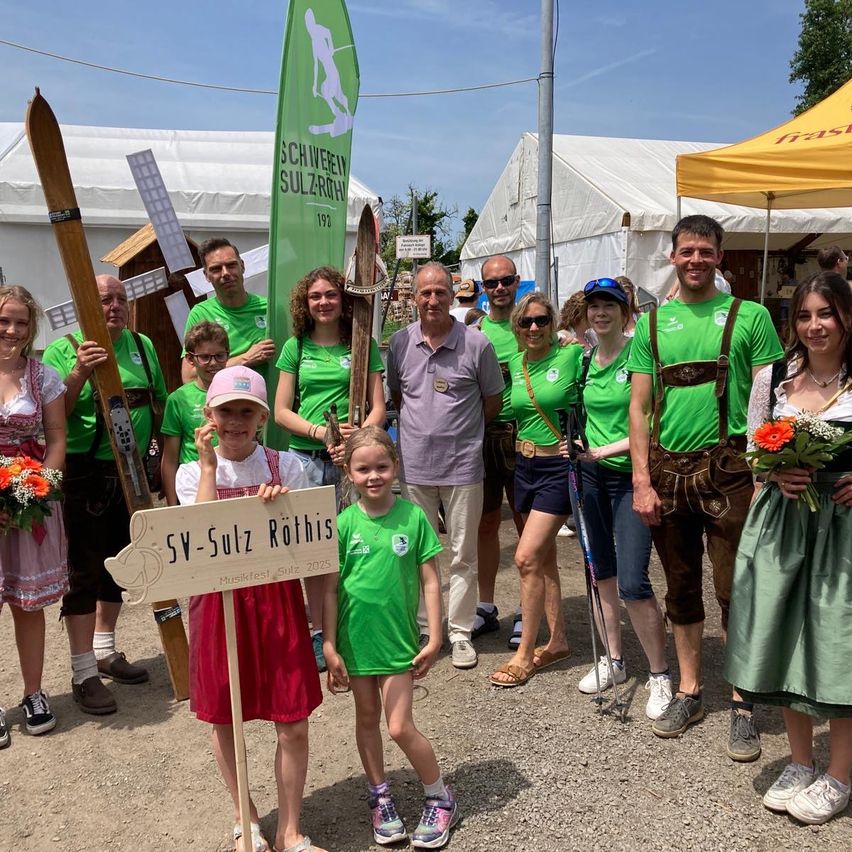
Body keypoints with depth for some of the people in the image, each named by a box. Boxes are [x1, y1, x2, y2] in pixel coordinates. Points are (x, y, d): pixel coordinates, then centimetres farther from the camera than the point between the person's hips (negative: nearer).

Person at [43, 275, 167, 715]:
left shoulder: (141, 345, 8)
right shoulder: (63, 350, -9)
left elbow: (160, 401, 18)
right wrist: (79, 373, -29)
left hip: (132, 473, 6)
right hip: (85, 475, -6)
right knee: (83, 571, 0)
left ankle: (104, 650, 34)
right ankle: (84, 673, 10)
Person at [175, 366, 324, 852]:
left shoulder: (286, 466, -1)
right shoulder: (193, 473, -1)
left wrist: (286, 504, -20)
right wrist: (209, 465, -16)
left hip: (279, 600, 0)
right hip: (220, 603, 0)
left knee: (293, 723, 3)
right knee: (224, 718, 13)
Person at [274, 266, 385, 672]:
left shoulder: (363, 346, 6)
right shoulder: (296, 347, 8)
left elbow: (377, 408, 3)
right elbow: (281, 411, 6)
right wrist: (320, 432, -11)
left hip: (350, 458, -1)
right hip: (306, 458, 1)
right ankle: (319, 633, 17)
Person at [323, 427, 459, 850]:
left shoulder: (413, 516, -9)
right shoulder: (344, 523, -7)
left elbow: (430, 582, -5)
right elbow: (330, 589, -3)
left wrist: (434, 640, -5)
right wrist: (330, 646, -3)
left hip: (398, 639, -2)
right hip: (356, 638, 2)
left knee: (400, 727, 0)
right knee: (367, 719, 17)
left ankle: (440, 798, 23)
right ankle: (379, 796, 37)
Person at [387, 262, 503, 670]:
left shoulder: (476, 343, -6)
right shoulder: (400, 342, 2)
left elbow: (493, 400, 4)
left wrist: (461, 430, 6)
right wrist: (420, 427, 7)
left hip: (462, 464, -2)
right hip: (414, 464, 2)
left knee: (463, 555, 7)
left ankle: (460, 632, 20)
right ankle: (421, 628, 27)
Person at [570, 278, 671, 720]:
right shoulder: (584, 360, 9)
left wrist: (608, 449, -20)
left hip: (630, 475, -6)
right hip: (590, 472, 6)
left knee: (632, 582, -10)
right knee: (603, 573, 13)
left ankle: (659, 675, 7)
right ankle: (613, 660, 29)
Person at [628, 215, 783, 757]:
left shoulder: (749, 316, 2)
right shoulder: (652, 323, 10)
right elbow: (639, 406, 7)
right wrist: (642, 480, 0)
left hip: (727, 471, -3)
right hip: (667, 472, 3)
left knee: (735, 590, 1)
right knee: (682, 587, 13)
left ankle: (743, 705, 16)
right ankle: (690, 691, 28)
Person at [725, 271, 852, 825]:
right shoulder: (772, 378, 4)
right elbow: (752, 448, 10)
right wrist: (777, 474, -9)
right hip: (782, 518, 3)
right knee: (786, 635, 10)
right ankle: (800, 763, 30)